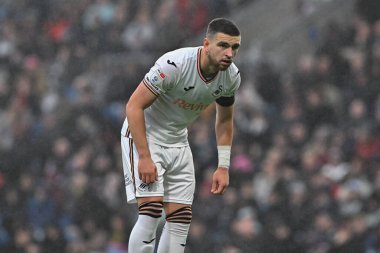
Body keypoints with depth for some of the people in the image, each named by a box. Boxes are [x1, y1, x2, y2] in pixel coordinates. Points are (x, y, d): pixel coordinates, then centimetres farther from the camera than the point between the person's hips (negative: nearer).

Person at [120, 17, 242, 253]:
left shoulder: (232, 76, -9)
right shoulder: (173, 65, -30)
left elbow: (225, 120, 10)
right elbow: (134, 106, -24)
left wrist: (223, 167, 4)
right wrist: (144, 158, -26)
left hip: (178, 142, 7)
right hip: (144, 135, -6)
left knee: (181, 219, 1)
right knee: (151, 211, -19)